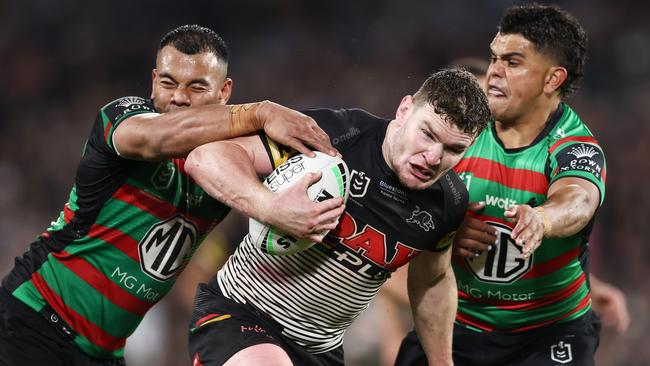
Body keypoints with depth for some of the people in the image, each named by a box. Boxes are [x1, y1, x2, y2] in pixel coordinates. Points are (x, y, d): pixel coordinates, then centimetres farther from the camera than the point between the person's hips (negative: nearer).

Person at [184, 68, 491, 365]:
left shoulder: (449, 203, -4)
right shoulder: (337, 135, -22)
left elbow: (433, 282, 17)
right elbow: (206, 158, -25)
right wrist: (273, 207, -41)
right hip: (238, 310, -6)